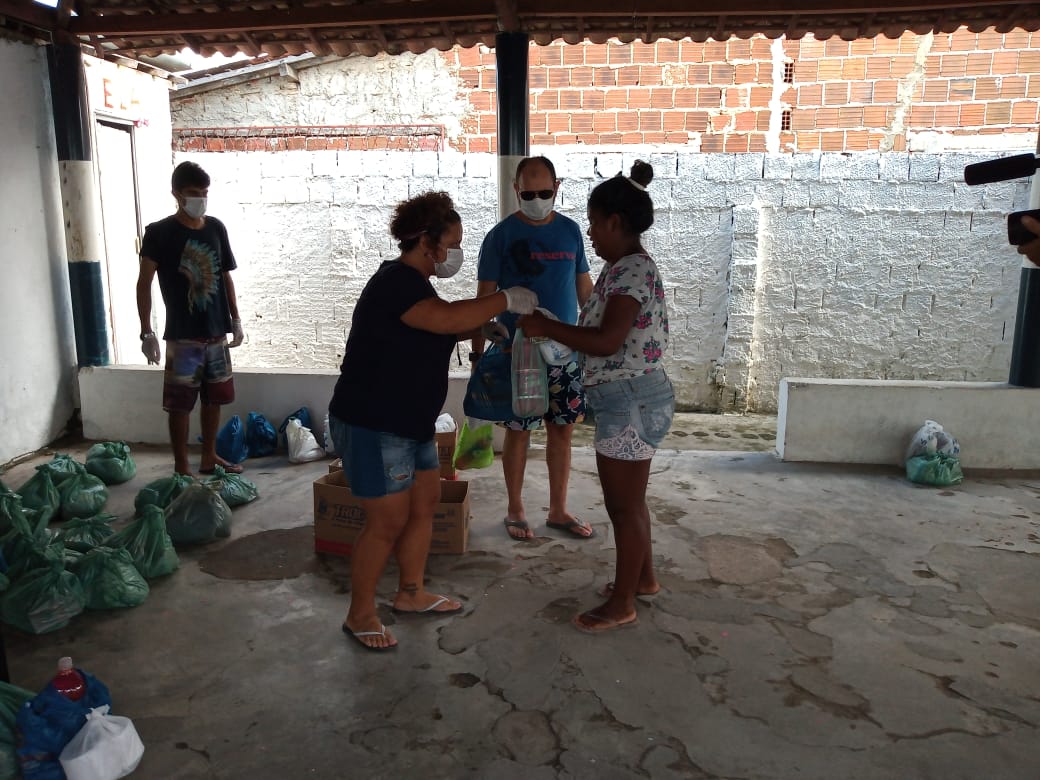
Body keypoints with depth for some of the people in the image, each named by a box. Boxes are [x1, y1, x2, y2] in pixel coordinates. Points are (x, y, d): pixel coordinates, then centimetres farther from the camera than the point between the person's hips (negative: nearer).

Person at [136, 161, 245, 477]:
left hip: (216, 331, 5)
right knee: (180, 403, 0)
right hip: (182, 335, -5)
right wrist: (147, 332, -13)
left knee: (214, 398, 13)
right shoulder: (159, 232, -8)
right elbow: (144, 283, -8)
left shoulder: (216, 228, 6)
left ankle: (209, 456, 28)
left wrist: (235, 319, 11)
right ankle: (181, 467, 11)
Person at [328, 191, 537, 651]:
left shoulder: (411, 283, 11)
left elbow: (442, 330, 20)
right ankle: (359, 615, 16)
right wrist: (506, 299, -25)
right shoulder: (396, 282, -21)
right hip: (372, 426, -10)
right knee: (388, 522, -2)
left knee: (425, 503, 16)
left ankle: (411, 593, 32)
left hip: (409, 423, 10)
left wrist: (489, 321, 4)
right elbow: (447, 319, -35)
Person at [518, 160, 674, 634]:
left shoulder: (632, 270, -20)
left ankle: (621, 604, 19)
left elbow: (607, 341, -30)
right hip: (630, 399, 10)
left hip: (629, 402, -10)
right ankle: (643, 578, 40)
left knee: (624, 505, 3)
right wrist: (555, 333, 8)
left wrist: (546, 327, -21)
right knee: (626, 499, 22)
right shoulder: (628, 267, 12)